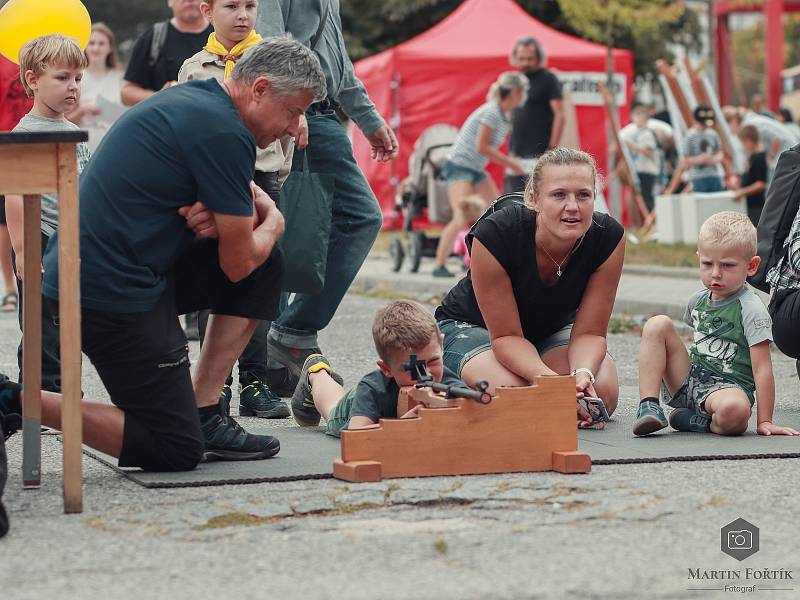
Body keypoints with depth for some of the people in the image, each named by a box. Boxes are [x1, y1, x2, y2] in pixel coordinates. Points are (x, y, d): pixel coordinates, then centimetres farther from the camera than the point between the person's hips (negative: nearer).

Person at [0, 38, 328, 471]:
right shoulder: (224, 133, -17)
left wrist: (218, 216, 0)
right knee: (176, 450, -5)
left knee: (267, 268, 15)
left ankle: (203, 414, 13)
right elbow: (238, 263, -11)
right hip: (113, 292, -10)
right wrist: (273, 223, 10)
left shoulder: (193, 98, 14)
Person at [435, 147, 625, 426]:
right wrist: (549, 380, -47)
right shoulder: (495, 234, -34)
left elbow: (589, 330, -19)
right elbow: (506, 335, -30)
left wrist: (583, 373, -41)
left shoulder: (608, 238, -24)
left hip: (552, 329, 4)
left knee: (604, 391, -24)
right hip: (471, 327, -3)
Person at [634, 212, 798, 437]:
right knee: (657, 325, -8)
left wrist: (764, 421, -17)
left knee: (734, 412, -43)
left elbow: (762, 369, -14)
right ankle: (649, 406, -15)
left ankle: (698, 423, -10)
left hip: (728, 387, -6)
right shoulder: (698, 301, 8)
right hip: (689, 382, 7)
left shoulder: (751, 310, -12)